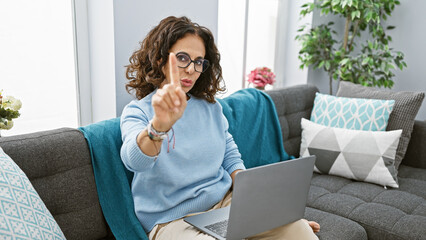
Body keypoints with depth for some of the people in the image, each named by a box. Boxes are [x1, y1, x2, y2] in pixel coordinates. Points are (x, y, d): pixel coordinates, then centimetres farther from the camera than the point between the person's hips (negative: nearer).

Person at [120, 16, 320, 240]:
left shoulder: (210, 106, 9)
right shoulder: (137, 111, -6)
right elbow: (134, 160, -28)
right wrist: (160, 125, -50)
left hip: (225, 202, 5)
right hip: (173, 219, -5)